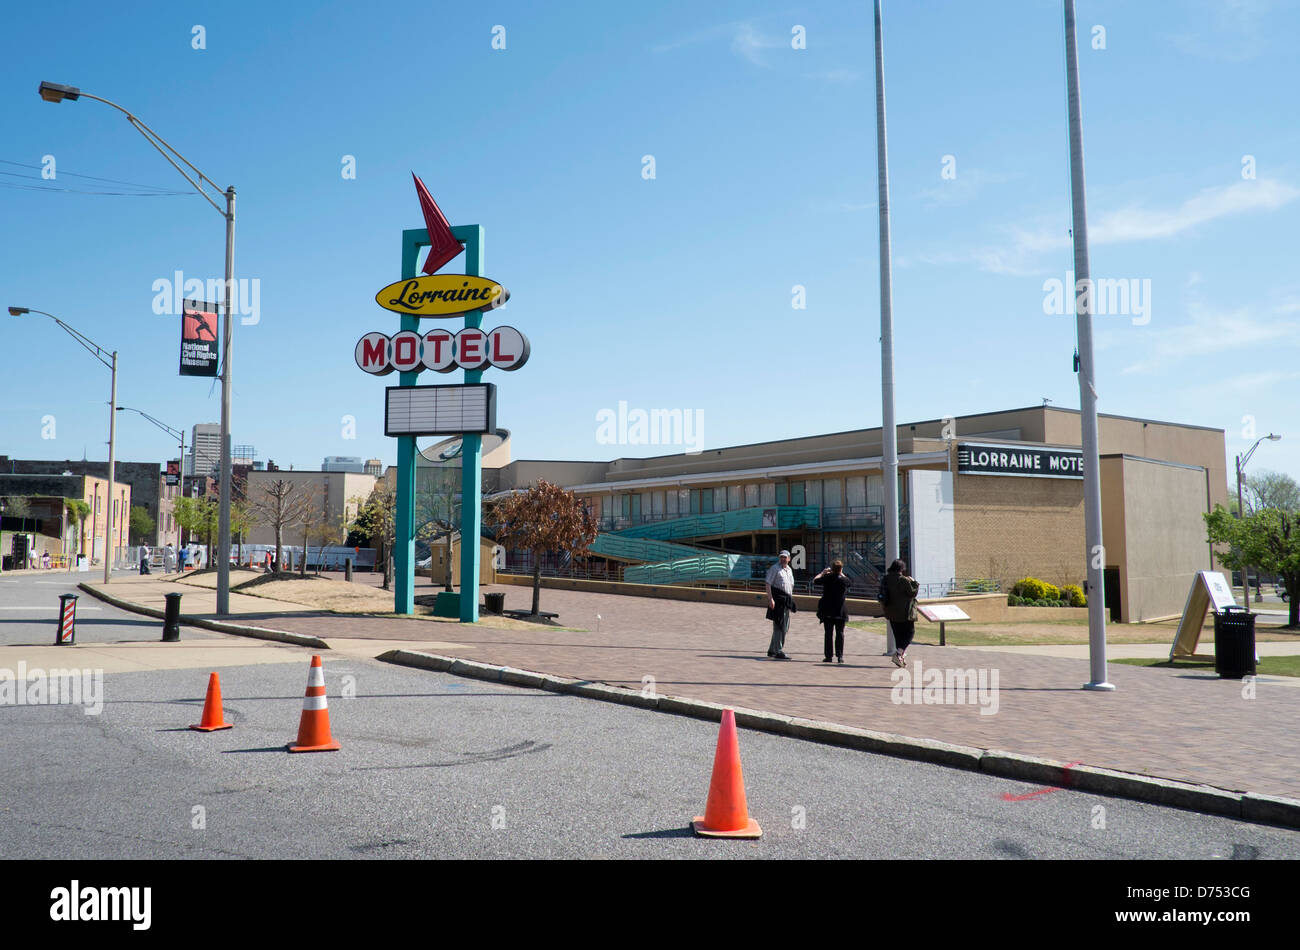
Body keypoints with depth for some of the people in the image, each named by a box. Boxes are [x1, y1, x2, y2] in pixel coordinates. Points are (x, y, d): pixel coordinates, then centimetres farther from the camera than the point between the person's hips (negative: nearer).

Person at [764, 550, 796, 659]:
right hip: (777, 600, -8)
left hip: (786, 601, 8)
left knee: (785, 627, 12)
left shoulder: (789, 570, 17)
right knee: (779, 626, -9)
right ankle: (778, 652, -6)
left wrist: (791, 601, 20)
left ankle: (772, 650, 22)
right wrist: (770, 599, -22)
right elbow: (768, 584, -13)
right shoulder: (774, 568, -7)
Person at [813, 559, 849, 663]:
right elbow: (848, 583, 20)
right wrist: (841, 574, 22)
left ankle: (828, 656, 4)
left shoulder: (827, 578, -8)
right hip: (840, 611, 0)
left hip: (828, 611, 0)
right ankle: (840, 656, 3)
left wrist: (823, 572, 19)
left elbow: (814, 580, 9)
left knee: (828, 633, 5)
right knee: (840, 633, 6)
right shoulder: (844, 580, -6)